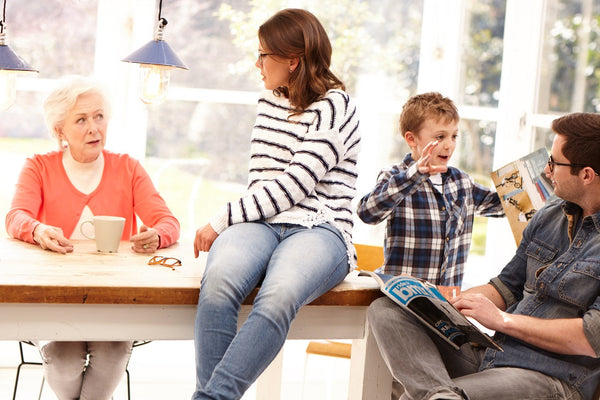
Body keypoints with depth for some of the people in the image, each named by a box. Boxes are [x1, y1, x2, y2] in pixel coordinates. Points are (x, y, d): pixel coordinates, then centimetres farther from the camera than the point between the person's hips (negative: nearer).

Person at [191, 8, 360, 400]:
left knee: (279, 296, -39)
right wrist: (228, 225, 14)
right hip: (262, 222, 5)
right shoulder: (269, 101, 22)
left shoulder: (336, 108, -2)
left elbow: (293, 185, -11)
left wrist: (221, 222, -10)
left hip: (318, 229, -5)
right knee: (219, 280, -32)